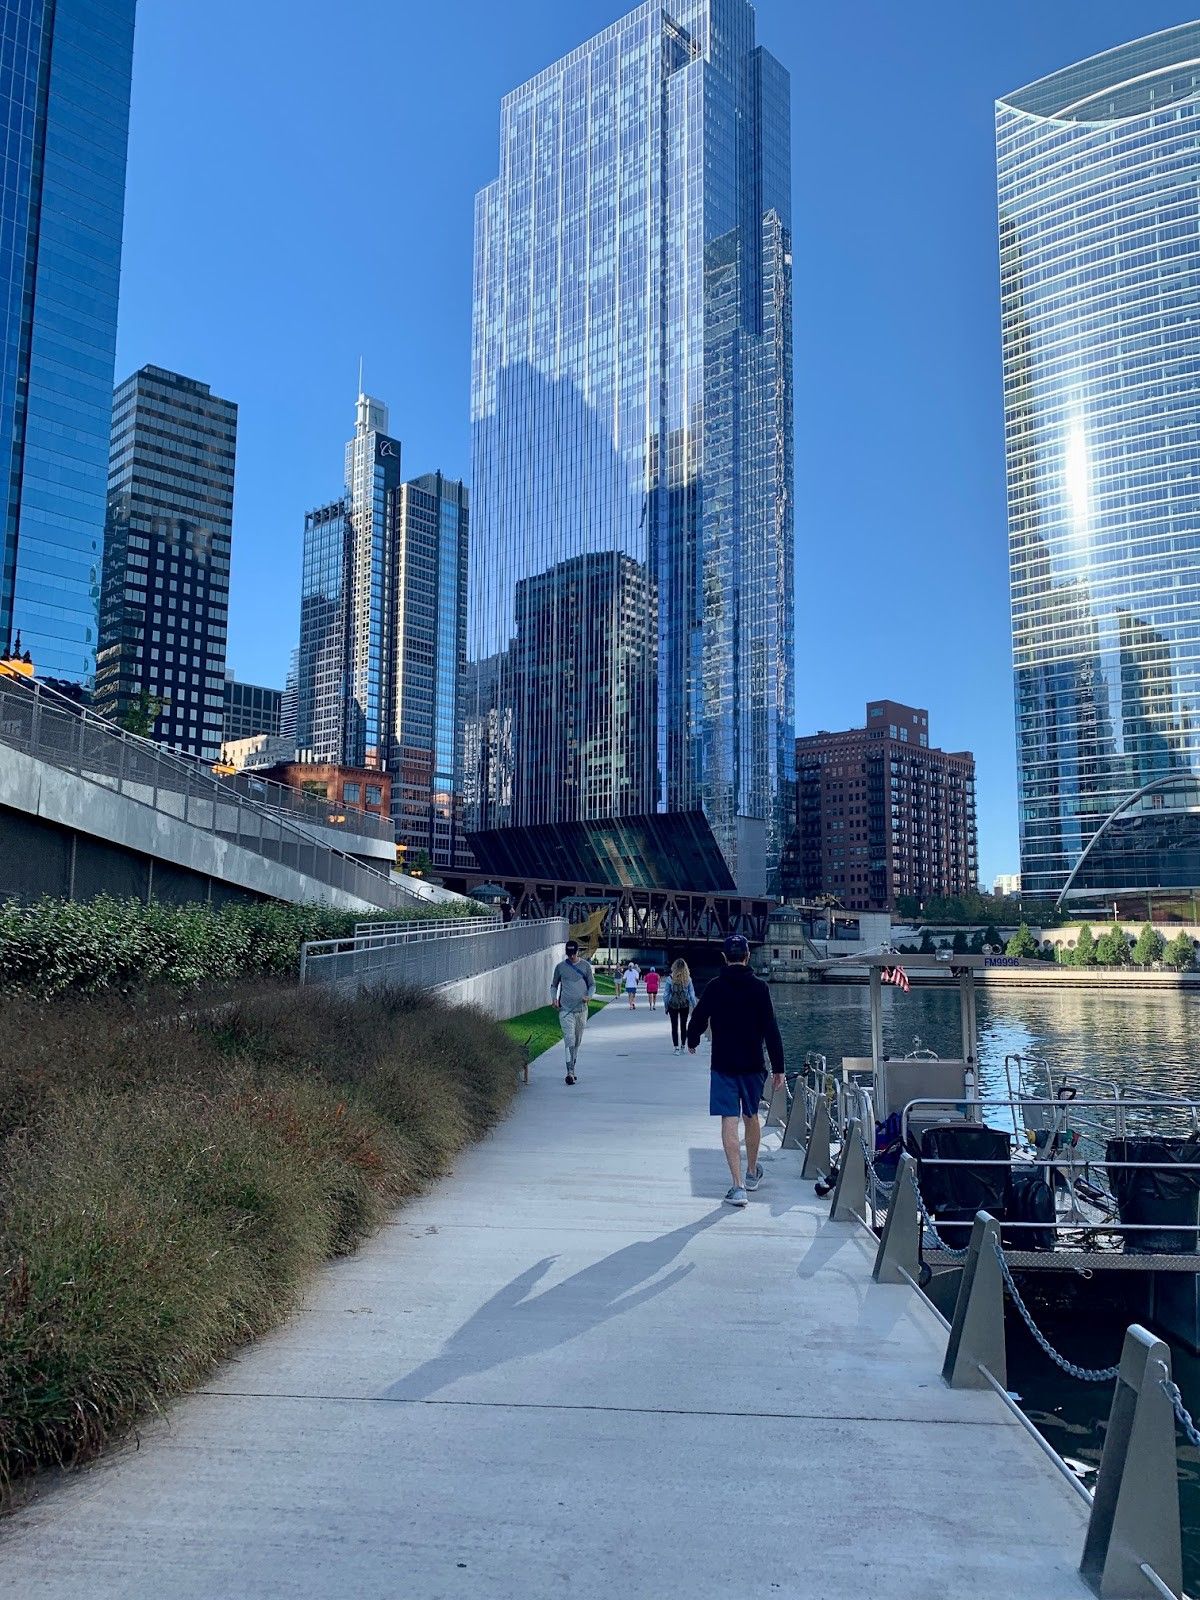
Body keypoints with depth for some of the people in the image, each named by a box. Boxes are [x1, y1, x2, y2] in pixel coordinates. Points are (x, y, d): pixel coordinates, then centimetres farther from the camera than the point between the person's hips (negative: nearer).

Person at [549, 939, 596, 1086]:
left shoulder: (586, 965, 5)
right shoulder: (560, 967, 4)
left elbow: (592, 985, 9)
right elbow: (554, 985, 14)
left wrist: (589, 996, -10)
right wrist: (554, 998, -4)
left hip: (581, 1009, 2)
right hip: (565, 1009, -2)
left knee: (577, 1041, 11)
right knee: (569, 1040, -12)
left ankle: (572, 1068, 25)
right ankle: (570, 1072, -16)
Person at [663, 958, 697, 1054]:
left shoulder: (670, 979, -12)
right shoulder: (688, 979, -7)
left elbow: (666, 994, -7)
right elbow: (692, 993, -2)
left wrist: (666, 1006, 4)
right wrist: (694, 1006, 7)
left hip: (673, 1005, -2)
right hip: (685, 1005, 2)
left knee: (674, 1027, 6)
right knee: (683, 1026, 14)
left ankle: (676, 1048, 3)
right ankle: (682, 1047, 19)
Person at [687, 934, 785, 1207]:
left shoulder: (714, 987, -4)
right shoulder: (759, 987, -5)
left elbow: (697, 1020, 4)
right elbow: (771, 1030, -7)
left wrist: (692, 1042, 26)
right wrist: (778, 1068, -2)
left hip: (723, 1065, -2)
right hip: (753, 1065, 2)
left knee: (729, 1122, -3)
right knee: (751, 1117, 20)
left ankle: (738, 1186, -10)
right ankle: (752, 1173, 37)